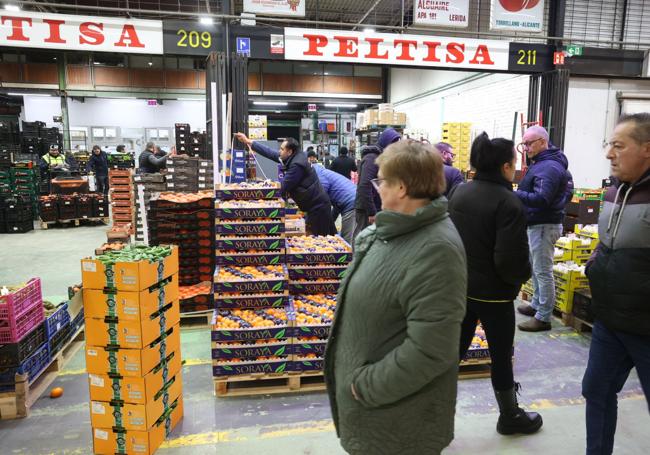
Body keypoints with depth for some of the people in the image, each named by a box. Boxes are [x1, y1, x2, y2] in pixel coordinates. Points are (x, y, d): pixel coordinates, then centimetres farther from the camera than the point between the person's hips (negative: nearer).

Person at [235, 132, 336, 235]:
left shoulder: (297, 165, -21)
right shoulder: (293, 158, 7)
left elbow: (283, 188, -18)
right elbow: (271, 153, 13)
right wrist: (248, 141, 16)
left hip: (318, 207, -10)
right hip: (314, 205, 10)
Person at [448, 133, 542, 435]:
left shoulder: (460, 192, 1)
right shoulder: (509, 203, -21)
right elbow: (510, 260, -23)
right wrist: (523, 275, -2)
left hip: (460, 286, 6)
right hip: (494, 292, -6)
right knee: (501, 355, 13)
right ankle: (510, 417, 35)